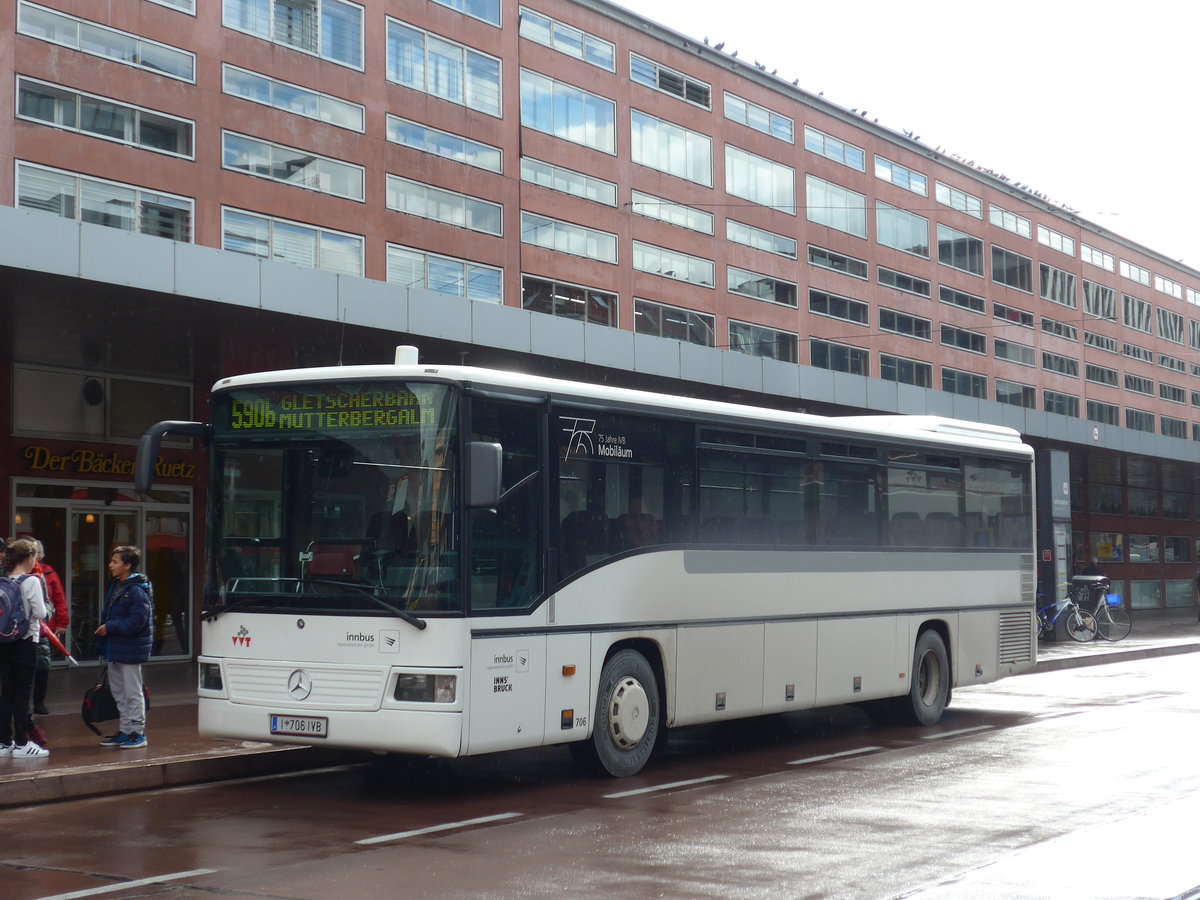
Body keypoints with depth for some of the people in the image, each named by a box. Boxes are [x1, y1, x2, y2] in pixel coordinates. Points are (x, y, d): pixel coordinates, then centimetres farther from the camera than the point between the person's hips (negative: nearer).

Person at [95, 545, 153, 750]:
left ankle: (138, 732, 5)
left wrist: (110, 627, -18)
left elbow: (136, 622, -22)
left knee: (132, 692, -2)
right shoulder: (115, 587, 12)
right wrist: (103, 627, 5)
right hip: (115, 648, 10)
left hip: (130, 650, -10)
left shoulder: (137, 591, -17)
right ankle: (126, 731, 24)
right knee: (118, 691, 16)